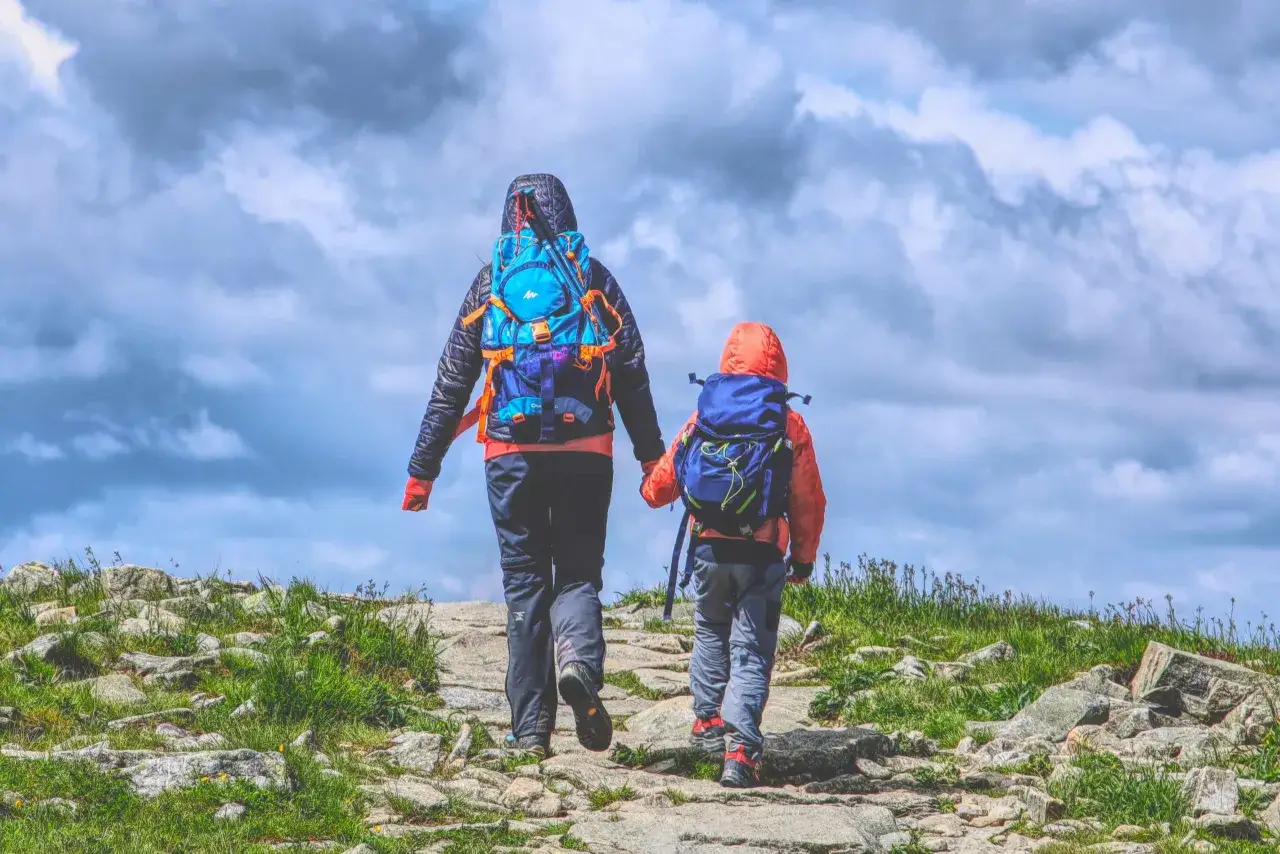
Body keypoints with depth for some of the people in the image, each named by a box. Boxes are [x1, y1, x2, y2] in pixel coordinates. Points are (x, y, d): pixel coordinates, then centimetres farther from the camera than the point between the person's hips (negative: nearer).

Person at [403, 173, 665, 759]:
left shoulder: (490, 282, 8)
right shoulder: (594, 277, 8)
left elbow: (450, 384, 7)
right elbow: (632, 376, 3)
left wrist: (423, 469, 10)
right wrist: (651, 457, 5)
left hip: (512, 452, 0)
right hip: (585, 451, 0)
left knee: (525, 585, 6)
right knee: (578, 573, 9)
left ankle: (531, 727, 1)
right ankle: (580, 661, -23)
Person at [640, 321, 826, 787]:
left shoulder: (705, 416, 3)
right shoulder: (791, 424, 2)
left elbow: (664, 482, 10)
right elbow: (809, 500, 5)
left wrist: (649, 486, 36)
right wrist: (804, 557, 19)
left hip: (709, 547, 1)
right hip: (763, 554, -1)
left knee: (711, 632, 26)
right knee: (751, 651, 0)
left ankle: (708, 718, 29)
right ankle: (741, 746, -13)